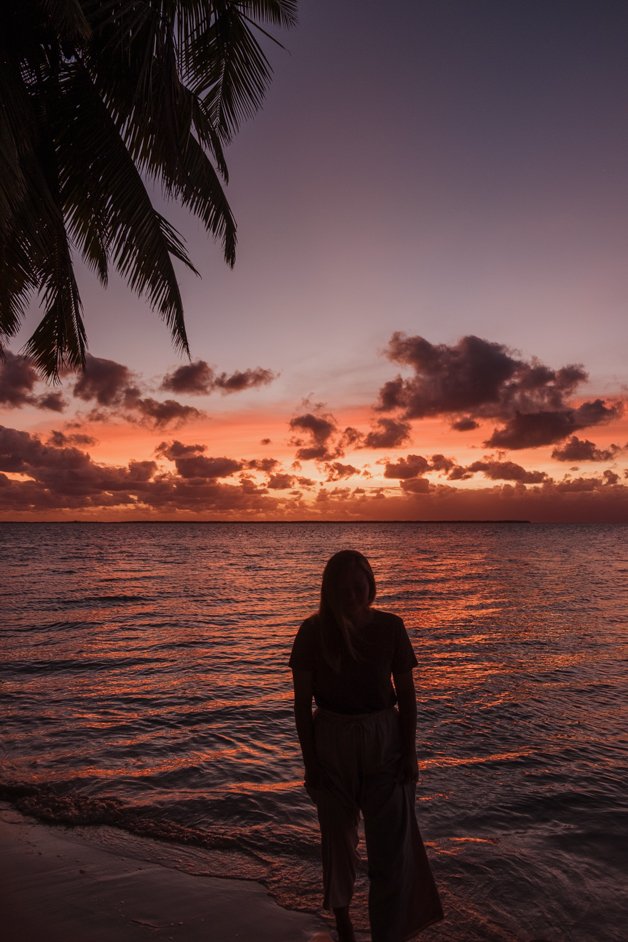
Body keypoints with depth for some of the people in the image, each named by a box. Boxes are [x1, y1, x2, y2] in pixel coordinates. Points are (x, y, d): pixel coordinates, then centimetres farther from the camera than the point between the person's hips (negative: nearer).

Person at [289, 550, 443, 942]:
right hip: (332, 741, 0)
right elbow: (302, 701, -6)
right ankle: (341, 907, 45)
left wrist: (410, 752, -4)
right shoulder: (314, 631, -12)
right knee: (339, 833, 19)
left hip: (384, 740, 0)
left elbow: (407, 693, -2)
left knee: (392, 841, 0)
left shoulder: (390, 626, -9)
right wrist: (310, 760, -5)